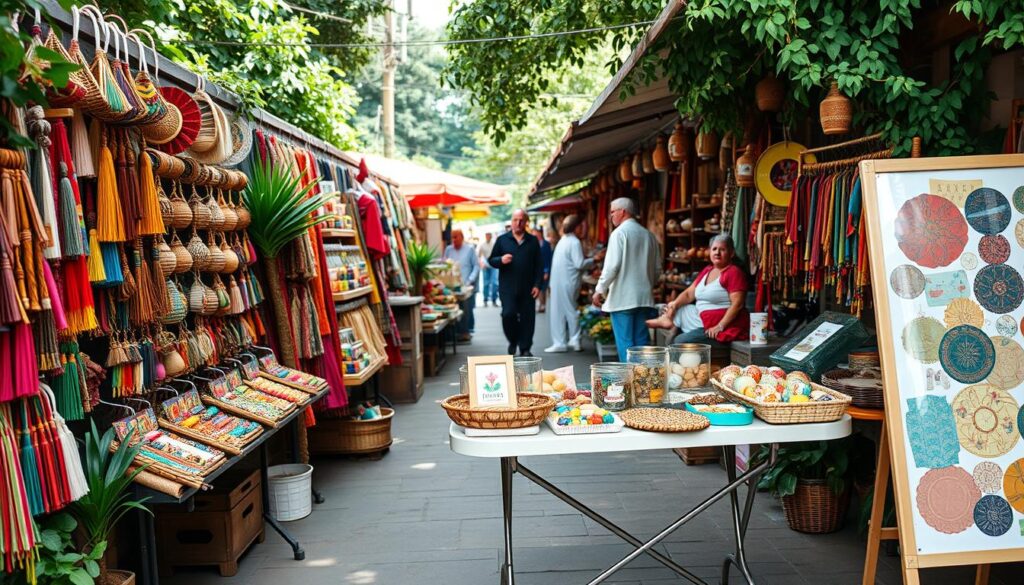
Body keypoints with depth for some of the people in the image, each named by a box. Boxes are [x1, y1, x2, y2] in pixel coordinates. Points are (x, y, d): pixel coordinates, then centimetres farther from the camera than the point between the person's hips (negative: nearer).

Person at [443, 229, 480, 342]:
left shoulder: (470, 248, 2)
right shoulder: (448, 249, 11)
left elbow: (476, 266, -1)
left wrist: (470, 280, -11)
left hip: (466, 286, -2)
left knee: (467, 310, -4)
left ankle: (465, 332, 7)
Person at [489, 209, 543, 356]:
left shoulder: (533, 241, 9)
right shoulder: (502, 239, 6)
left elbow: (539, 265, 7)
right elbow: (491, 260, 8)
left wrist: (537, 285, -2)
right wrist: (501, 260, -15)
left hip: (527, 288, 1)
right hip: (507, 287, -1)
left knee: (527, 317, 3)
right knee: (508, 314, -12)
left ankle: (525, 348, 15)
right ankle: (513, 341, 13)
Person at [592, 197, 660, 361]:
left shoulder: (619, 233, -8)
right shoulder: (649, 235, 12)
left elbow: (612, 266, -13)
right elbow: (656, 270, 15)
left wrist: (600, 289, -6)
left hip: (622, 298, -6)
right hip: (645, 298, 6)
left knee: (625, 342, -2)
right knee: (642, 342, 9)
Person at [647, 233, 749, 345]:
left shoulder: (734, 272, -11)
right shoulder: (707, 270, 14)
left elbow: (737, 304, -19)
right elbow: (689, 293, 14)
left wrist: (720, 326, -25)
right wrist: (675, 304, -5)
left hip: (727, 326, -9)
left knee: (681, 341, -20)